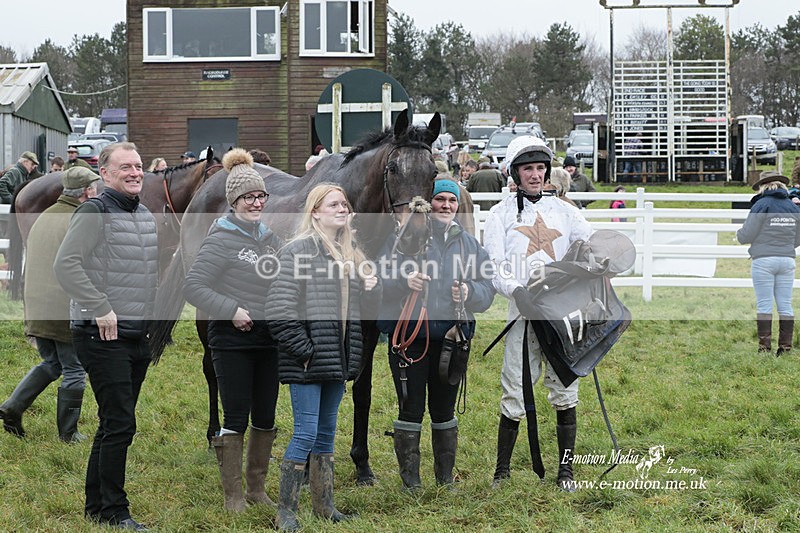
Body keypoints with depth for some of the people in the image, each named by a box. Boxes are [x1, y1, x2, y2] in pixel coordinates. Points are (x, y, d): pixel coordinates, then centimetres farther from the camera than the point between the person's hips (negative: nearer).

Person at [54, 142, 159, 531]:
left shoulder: (146, 216, 14)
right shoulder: (95, 212, -11)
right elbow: (66, 265, -20)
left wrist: (149, 317, 15)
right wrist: (101, 308, -20)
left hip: (137, 335, 8)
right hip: (103, 336, -8)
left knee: (115, 424, 13)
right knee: (119, 423, -9)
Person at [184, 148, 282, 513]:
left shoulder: (270, 237, 10)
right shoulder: (220, 240, -10)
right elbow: (193, 287, -15)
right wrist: (232, 310, -20)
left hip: (268, 337, 6)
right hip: (232, 338, -6)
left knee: (265, 418, 11)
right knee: (236, 418, -2)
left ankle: (257, 487, 25)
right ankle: (233, 494, 8)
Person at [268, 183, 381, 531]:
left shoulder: (351, 253, 15)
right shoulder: (297, 250, -9)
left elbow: (365, 310, 22)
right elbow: (281, 308, -15)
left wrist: (372, 289, 1)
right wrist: (303, 350, -16)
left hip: (339, 359, 7)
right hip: (307, 361, -7)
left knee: (327, 433, 14)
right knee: (306, 433, -7)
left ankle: (323, 504, 22)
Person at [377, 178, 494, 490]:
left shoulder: (470, 245, 12)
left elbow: (488, 292, 9)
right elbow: (381, 277, -8)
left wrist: (469, 292, -13)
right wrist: (404, 280, -27)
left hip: (451, 338, 3)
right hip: (409, 334, -3)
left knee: (444, 411, 12)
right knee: (411, 409, 0)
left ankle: (446, 478, 22)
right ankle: (410, 481, 8)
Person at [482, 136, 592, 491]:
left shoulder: (561, 209, 13)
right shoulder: (502, 214, 5)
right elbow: (493, 266, -4)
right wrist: (516, 291, -23)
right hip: (524, 314, -2)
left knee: (565, 392, 5)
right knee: (515, 394, -3)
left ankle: (565, 469, 15)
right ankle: (502, 469, 11)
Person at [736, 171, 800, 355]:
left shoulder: (761, 205, -7)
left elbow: (746, 236, -8)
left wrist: (738, 233, 13)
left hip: (764, 260, -4)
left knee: (764, 305, -1)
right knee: (785, 305, 7)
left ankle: (764, 347, -3)